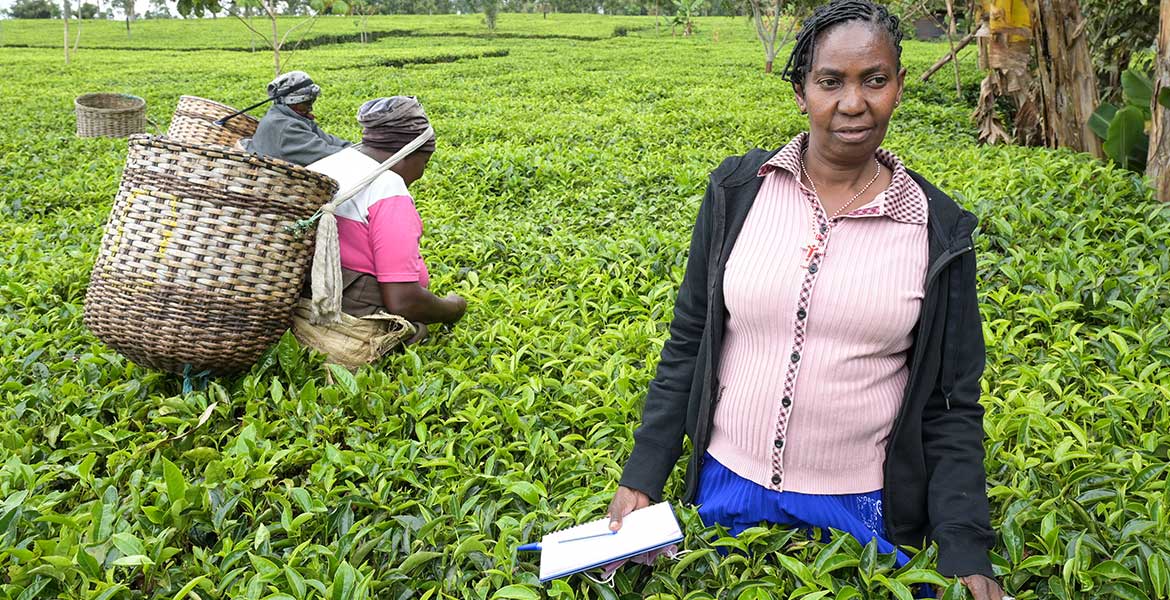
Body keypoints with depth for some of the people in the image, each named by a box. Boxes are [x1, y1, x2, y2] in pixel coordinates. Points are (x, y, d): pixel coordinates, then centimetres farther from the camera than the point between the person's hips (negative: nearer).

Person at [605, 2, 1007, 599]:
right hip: (727, 491, 2)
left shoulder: (937, 229, -7)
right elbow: (687, 343, 1)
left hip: (863, 510, -1)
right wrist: (641, 479, -1)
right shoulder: (738, 190, -5)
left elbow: (951, 407, -2)